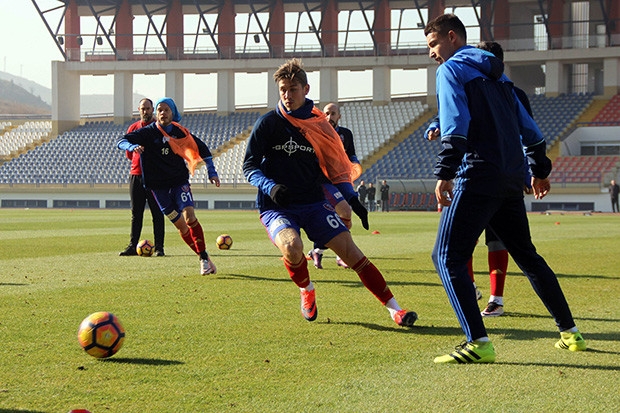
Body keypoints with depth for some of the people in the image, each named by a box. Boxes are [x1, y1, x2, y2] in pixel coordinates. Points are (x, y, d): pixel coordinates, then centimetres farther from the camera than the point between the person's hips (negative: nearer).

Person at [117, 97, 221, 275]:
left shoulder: (180, 132, 1)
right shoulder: (148, 133, -5)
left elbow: (202, 148, 14)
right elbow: (121, 141, -15)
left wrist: (211, 171, 9)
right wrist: (133, 147, -38)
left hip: (180, 182, 0)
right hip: (158, 187, 0)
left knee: (190, 217, -20)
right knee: (181, 226, 2)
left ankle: (204, 257, -12)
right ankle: (204, 259, 12)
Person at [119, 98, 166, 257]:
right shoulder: (133, 128, 13)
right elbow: (128, 153, 17)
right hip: (136, 174, 3)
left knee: (157, 213, -3)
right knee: (136, 213, 6)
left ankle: (159, 247, -1)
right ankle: (133, 246, 8)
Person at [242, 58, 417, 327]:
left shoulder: (319, 125, 6)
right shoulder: (268, 123, -3)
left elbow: (336, 168, 15)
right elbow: (249, 166, -3)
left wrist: (352, 199, 1)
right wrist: (271, 187, -21)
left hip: (314, 203, 3)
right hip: (276, 207, -3)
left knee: (348, 248, -10)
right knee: (292, 246, -32)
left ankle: (394, 308, -4)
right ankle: (306, 290, 1)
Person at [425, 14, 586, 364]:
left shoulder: (452, 69, -1)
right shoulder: (496, 73, 22)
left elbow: (455, 125, -16)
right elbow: (528, 127, 25)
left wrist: (445, 173, -20)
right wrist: (540, 169, 33)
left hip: (478, 177, -8)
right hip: (512, 180, 8)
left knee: (448, 257, -9)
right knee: (527, 255, 20)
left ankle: (478, 343, -22)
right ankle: (570, 333, 24)